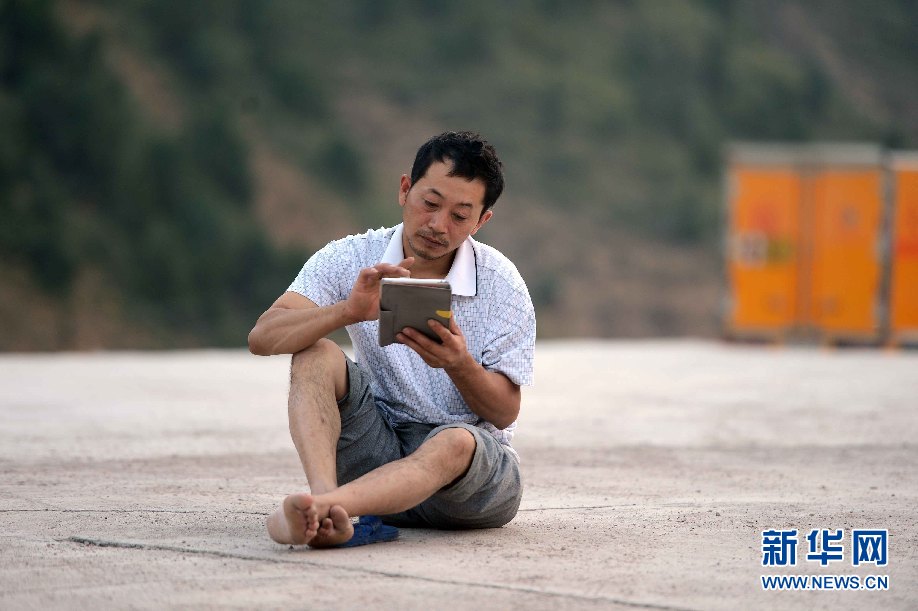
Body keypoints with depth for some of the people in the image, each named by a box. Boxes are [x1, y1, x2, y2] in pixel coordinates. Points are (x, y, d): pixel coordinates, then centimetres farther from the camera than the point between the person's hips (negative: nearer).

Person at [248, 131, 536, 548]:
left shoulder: (501, 285, -5)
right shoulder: (350, 260, -2)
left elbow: (505, 412, -4)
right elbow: (262, 338, -15)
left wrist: (460, 365, -27)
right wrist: (348, 311, -33)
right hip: (379, 446, 2)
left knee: (455, 443, -37)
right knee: (316, 354, -21)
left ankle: (311, 508, -56)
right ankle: (326, 509, -43)